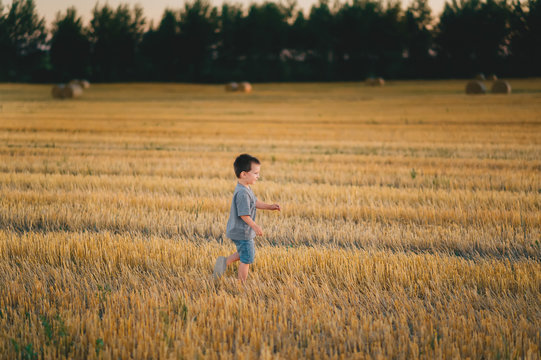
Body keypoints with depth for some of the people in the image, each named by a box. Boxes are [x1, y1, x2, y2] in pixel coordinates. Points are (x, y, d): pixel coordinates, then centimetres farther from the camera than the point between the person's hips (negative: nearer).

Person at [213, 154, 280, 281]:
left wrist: (270, 207, 7)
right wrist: (255, 227, -22)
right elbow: (244, 214, -27)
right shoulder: (243, 193, -27)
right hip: (242, 232, -10)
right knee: (247, 259, 3)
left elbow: (255, 203, 17)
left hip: (239, 231, 10)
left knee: (247, 253, 27)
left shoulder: (246, 189, 6)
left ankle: (225, 261, 23)